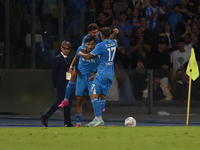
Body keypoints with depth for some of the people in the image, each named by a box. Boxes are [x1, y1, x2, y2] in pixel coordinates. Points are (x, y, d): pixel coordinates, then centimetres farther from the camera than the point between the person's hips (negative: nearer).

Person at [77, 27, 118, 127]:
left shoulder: (101, 45, -13)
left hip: (102, 74, -8)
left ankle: (98, 118, -19)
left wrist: (81, 54, 11)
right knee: (102, 96, 11)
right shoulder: (114, 43, 7)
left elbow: (88, 57, -8)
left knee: (94, 95, -9)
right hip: (110, 74, 8)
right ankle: (99, 119, 10)